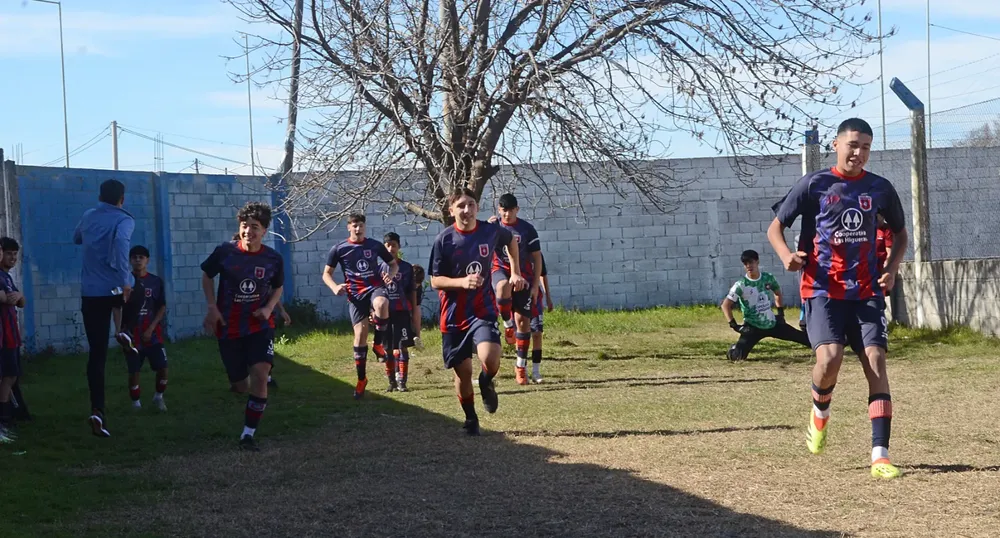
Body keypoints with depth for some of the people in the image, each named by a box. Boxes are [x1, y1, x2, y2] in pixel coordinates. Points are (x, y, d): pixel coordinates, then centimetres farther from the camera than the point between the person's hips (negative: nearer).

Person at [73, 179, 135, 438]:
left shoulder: (88, 216, 12)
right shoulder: (124, 220, -4)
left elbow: (76, 238, 34)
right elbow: (121, 242, -27)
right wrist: (125, 280, -27)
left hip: (91, 293, 4)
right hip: (117, 289, -4)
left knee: (97, 355, 2)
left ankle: (97, 411, -9)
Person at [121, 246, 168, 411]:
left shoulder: (156, 281, 2)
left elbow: (162, 308, 2)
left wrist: (151, 328, -8)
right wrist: (121, 331, -7)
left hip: (153, 333, 1)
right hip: (132, 334, -1)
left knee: (162, 367, -5)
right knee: (133, 371, 1)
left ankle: (158, 396, 19)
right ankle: (136, 403, 15)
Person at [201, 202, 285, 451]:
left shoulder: (273, 259, -6)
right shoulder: (224, 252, -10)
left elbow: (278, 287, 12)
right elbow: (207, 275, 6)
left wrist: (269, 308, -7)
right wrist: (212, 307, -5)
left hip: (260, 325, 0)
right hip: (228, 327, 0)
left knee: (260, 374, -20)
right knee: (241, 386, 7)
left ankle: (248, 434, -10)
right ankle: (238, 382, 50)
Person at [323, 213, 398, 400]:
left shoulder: (375, 245, 6)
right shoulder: (339, 249, 3)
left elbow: (394, 264, 17)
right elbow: (326, 274, 8)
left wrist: (390, 274, -7)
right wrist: (334, 287, -13)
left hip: (375, 287, 0)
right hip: (355, 294, 0)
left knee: (381, 304, -38)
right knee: (360, 333, -5)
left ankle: (379, 344, -14)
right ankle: (361, 379, 9)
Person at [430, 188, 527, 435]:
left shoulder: (491, 231, -3)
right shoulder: (444, 240, -9)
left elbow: (511, 240, 22)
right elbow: (435, 281, -7)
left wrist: (515, 273, 17)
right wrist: (462, 281, -24)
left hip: (483, 311, 0)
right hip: (454, 314, 0)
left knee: (490, 359, -24)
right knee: (463, 372, 5)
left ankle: (486, 383, 12)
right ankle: (471, 419, 28)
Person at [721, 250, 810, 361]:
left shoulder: (768, 278, -2)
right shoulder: (741, 285, -15)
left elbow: (778, 294, 18)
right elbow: (726, 305, -16)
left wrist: (781, 312, 10)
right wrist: (734, 325, -21)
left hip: (772, 323, 4)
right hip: (753, 327, -4)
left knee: (802, 337, 6)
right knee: (736, 356, -20)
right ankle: (736, 348, 15)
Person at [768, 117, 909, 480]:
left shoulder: (880, 188, 8)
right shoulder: (814, 185, -1)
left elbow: (900, 232, 22)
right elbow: (775, 227, 4)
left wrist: (892, 268, 4)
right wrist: (786, 255, -17)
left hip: (867, 290, 3)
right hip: (823, 289, -3)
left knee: (876, 359, -10)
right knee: (830, 358, -21)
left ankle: (880, 455, -11)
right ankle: (820, 412, 15)